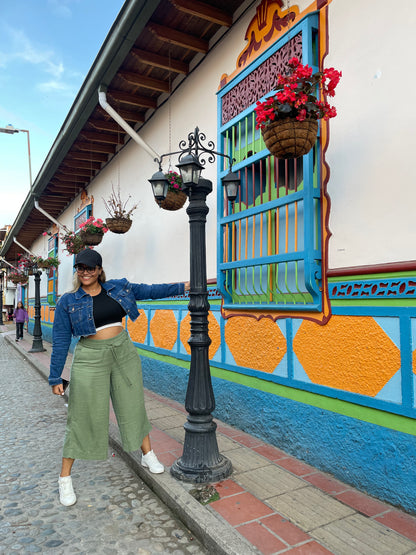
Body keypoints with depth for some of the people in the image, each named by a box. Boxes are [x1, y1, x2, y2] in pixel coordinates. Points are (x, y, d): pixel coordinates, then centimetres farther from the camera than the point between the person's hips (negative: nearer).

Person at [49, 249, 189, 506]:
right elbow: (60, 340, -2)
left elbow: (151, 291, 8)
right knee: (84, 417, 2)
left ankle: (148, 455, 33)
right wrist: (56, 377, -2)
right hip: (91, 358, -3)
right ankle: (65, 477, 20)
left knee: (133, 405, 13)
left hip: (124, 352, 3)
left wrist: (185, 286, 4)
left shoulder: (118, 288, 3)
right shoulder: (68, 302, -3)